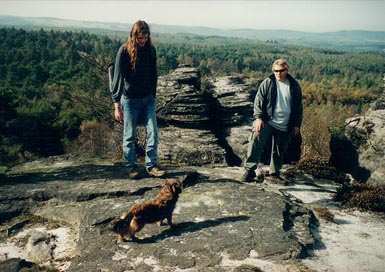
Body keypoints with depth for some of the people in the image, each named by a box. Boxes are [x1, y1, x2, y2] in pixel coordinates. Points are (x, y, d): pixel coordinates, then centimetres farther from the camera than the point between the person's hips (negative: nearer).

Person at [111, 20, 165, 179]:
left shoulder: (150, 50, 1)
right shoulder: (124, 51, -13)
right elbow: (118, 78, -14)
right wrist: (117, 106, -17)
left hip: (148, 99, 4)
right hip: (130, 100, -4)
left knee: (152, 133, 0)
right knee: (130, 136, 5)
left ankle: (151, 166, 11)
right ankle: (131, 167, 18)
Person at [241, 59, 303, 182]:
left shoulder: (294, 85, 4)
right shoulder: (267, 83, -2)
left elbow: (298, 106, 10)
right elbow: (258, 101, -2)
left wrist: (297, 124, 7)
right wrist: (258, 117, -13)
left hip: (284, 126, 3)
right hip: (267, 122, -2)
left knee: (279, 151, 11)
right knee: (256, 143, -18)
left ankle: (274, 173, 26)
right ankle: (249, 170, -12)